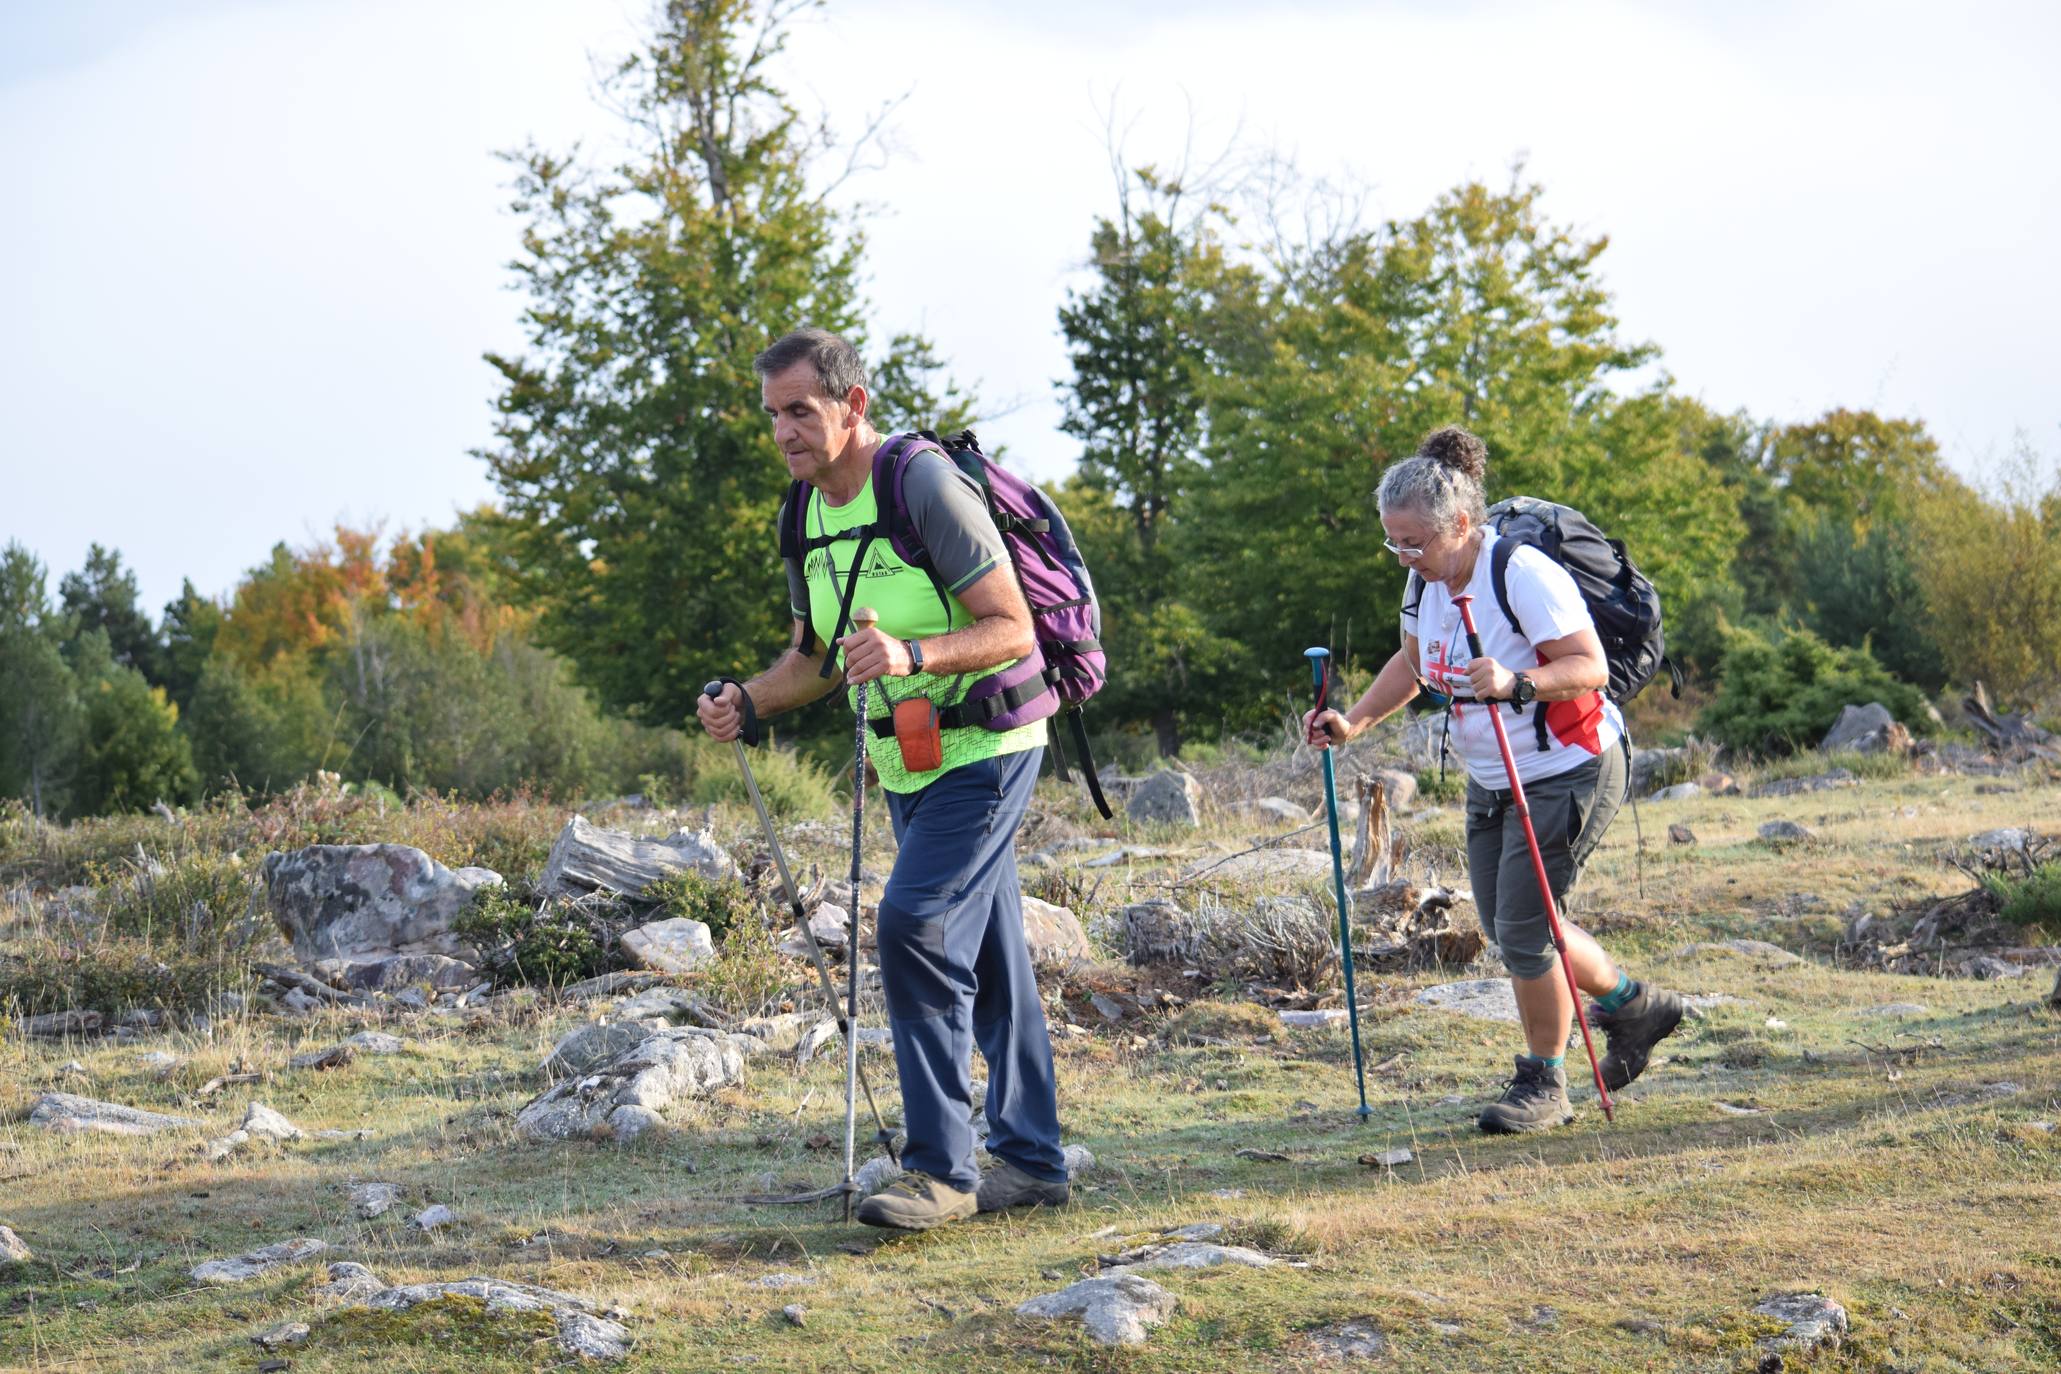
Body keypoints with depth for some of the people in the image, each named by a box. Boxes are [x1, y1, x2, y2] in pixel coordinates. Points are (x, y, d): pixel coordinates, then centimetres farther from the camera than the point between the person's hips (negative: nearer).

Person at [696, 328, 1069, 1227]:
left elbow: (1012, 629, -20)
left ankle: (942, 1167, -15)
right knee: (985, 953, 12)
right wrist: (746, 702, -3)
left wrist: (913, 655, -36)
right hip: (908, 762, 8)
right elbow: (814, 658, 16)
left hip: (983, 748, -8)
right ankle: (1030, 1161, 19)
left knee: (916, 924, -19)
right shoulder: (805, 517, 6)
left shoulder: (926, 487, -19)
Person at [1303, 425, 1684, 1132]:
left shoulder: (1523, 573, -24)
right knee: (1505, 923, 13)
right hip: (1491, 779, 9)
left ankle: (1543, 1085, 7)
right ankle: (1633, 1005, 33)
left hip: (1570, 773, -9)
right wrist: (1353, 721, 4)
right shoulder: (1428, 581, 1)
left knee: (1522, 926, -10)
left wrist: (1515, 683, -41)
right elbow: (1412, 663, 17)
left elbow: (1591, 667, -25)